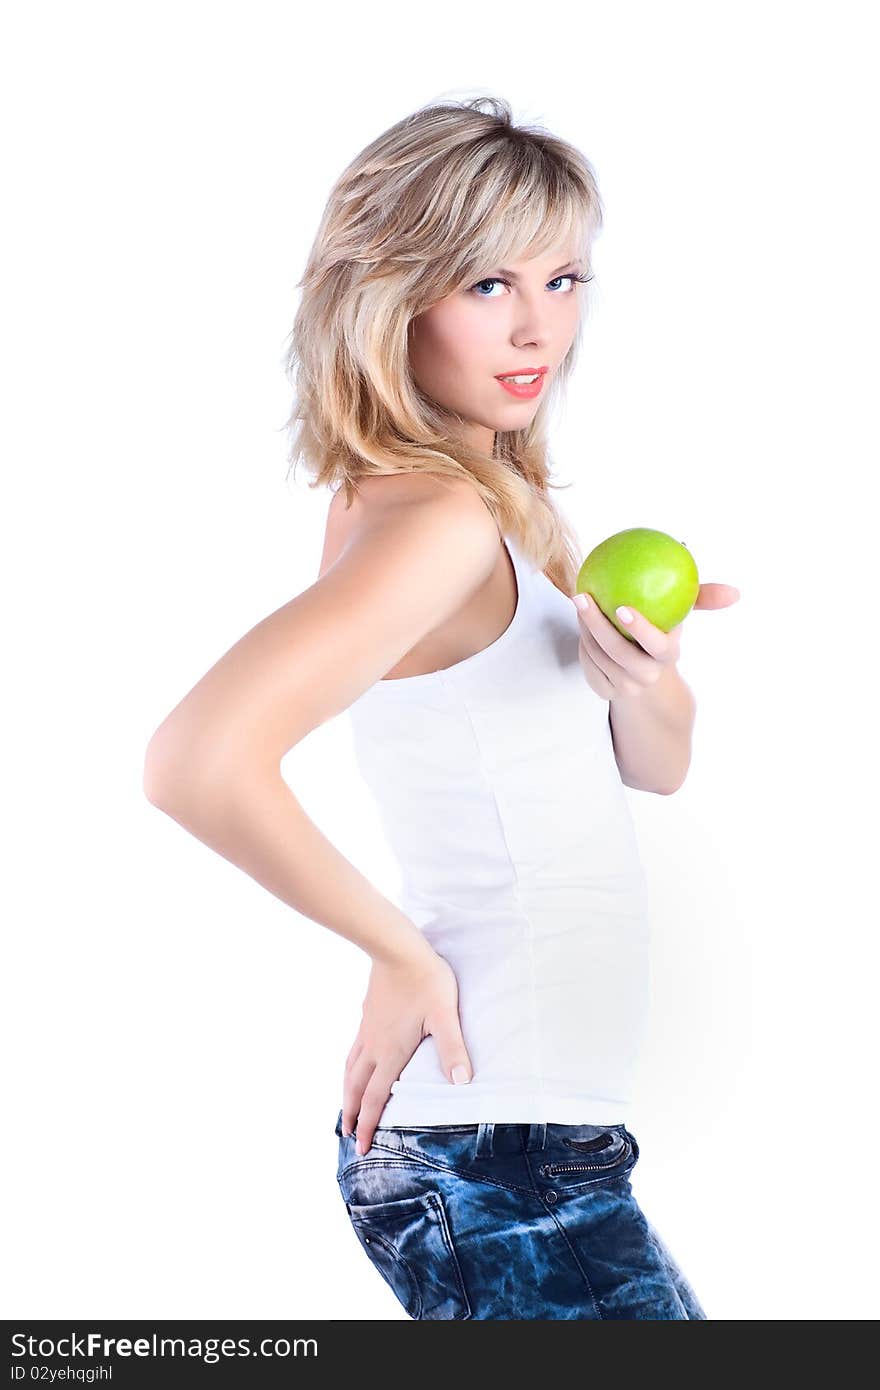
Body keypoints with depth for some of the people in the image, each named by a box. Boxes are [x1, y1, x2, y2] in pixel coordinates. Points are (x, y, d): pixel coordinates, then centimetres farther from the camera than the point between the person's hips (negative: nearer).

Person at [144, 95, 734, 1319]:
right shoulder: (436, 520, -19)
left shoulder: (509, 506, 8)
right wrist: (404, 953, -20)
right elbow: (198, 762, -33)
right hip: (503, 1158, -9)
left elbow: (659, 769, 13)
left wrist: (642, 684, -9)